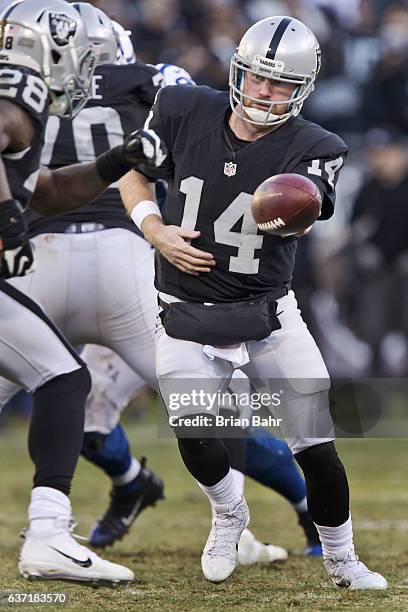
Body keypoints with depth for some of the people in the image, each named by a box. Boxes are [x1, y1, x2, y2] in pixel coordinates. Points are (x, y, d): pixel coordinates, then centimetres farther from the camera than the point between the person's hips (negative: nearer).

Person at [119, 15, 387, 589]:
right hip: (187, 315, 1)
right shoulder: (183, 111, -7)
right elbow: (134, 175, 9)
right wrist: (156, 231, -10)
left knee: (318, 448, -4)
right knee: (194, 436, -19)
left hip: (268, 315, -1)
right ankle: (228, 512, 15)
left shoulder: (313, 148, -12)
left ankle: (341, 561, 22)